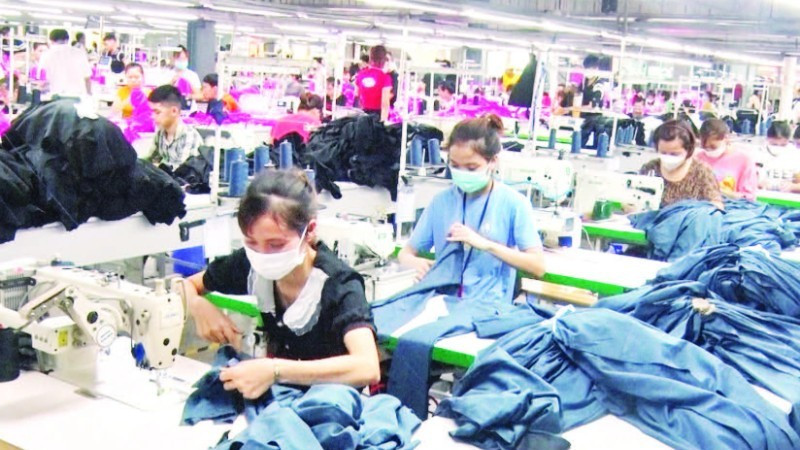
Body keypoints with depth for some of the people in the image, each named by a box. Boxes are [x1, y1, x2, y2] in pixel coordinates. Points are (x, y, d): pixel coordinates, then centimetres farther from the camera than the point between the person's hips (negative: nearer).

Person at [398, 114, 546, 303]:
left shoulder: (514, 203, -3)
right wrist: (416, 263, -12)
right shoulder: (442, 200, 6)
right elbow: (406, 253, 12)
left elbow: (537, 266, -8)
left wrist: (485, 244, -18)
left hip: (490, 308, -2)